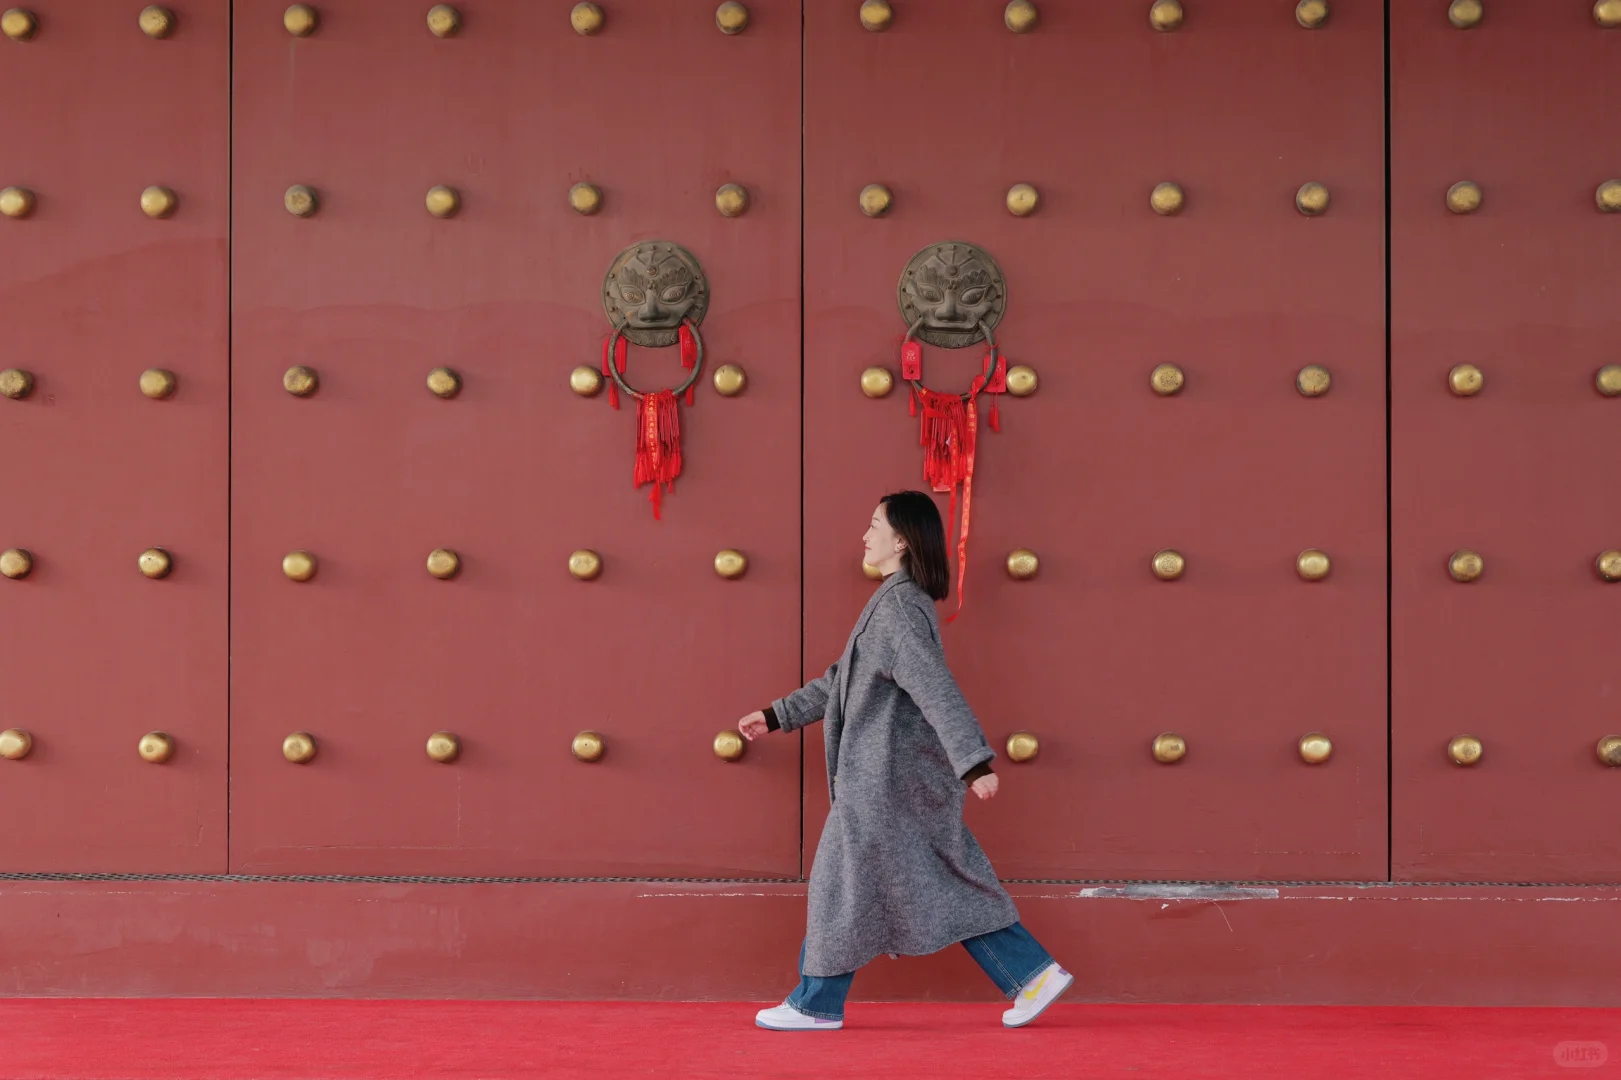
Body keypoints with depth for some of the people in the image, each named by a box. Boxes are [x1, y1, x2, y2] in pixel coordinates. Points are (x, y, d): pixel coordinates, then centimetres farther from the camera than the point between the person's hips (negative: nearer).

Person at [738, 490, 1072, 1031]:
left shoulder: (898, 607, -17)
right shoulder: (900, 602, 14)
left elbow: (937, 689, -27)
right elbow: (843, 680, 22)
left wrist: (975, 762, -34)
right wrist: (776, 716, 25)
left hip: (885, 774, -9)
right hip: (913, 773, 9)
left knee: (843, 883, 3)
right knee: (947, 884, 12)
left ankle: (815, 1004, 15)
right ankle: (1034, 972, 11)